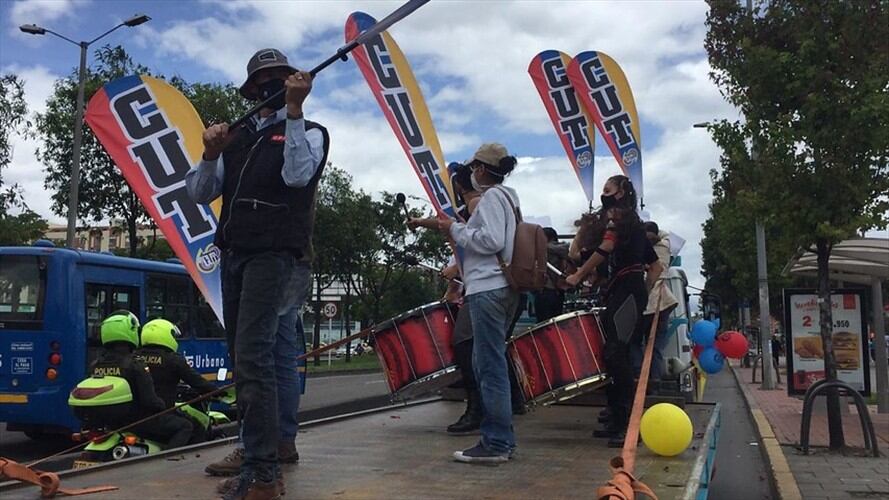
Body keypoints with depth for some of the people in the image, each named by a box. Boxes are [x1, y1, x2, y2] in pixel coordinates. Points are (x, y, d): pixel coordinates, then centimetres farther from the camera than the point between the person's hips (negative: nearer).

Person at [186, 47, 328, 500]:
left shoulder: (309, 132, 6)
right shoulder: (237, 137, 20)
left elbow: (297, 175, -16)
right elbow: (199, 194, 14)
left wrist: (294, 108, -17)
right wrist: (210, 154, -5)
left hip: (275, 254, -7)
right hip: (234, 254, 7)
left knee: (253, 355, -18)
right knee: (242, 356, 10)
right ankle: (256, 450, 21)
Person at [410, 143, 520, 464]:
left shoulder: (491, 197, -7)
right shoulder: (507, 197, 22)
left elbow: (491, 240, -20)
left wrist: (454, 229, -8)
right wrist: (437, 225, 25)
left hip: (488, 289, -10)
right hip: (503, 288, 10)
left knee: (491, 366, -8)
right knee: (486, 364, 13)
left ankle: (496, 444, -5)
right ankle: (500, 439, 18)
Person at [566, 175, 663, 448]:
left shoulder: (618, 214, -1)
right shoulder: (633, 222, 27)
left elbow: (606, 248, -18)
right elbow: (655, 263, 28)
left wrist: (578, 276, -13)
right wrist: (646, 291, 22)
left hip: (625, 289, -10)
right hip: (634, 291, 10)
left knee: (615, 353, -19)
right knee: (617, 355, 9)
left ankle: (628, 425, -23)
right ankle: (618, 422, 12)